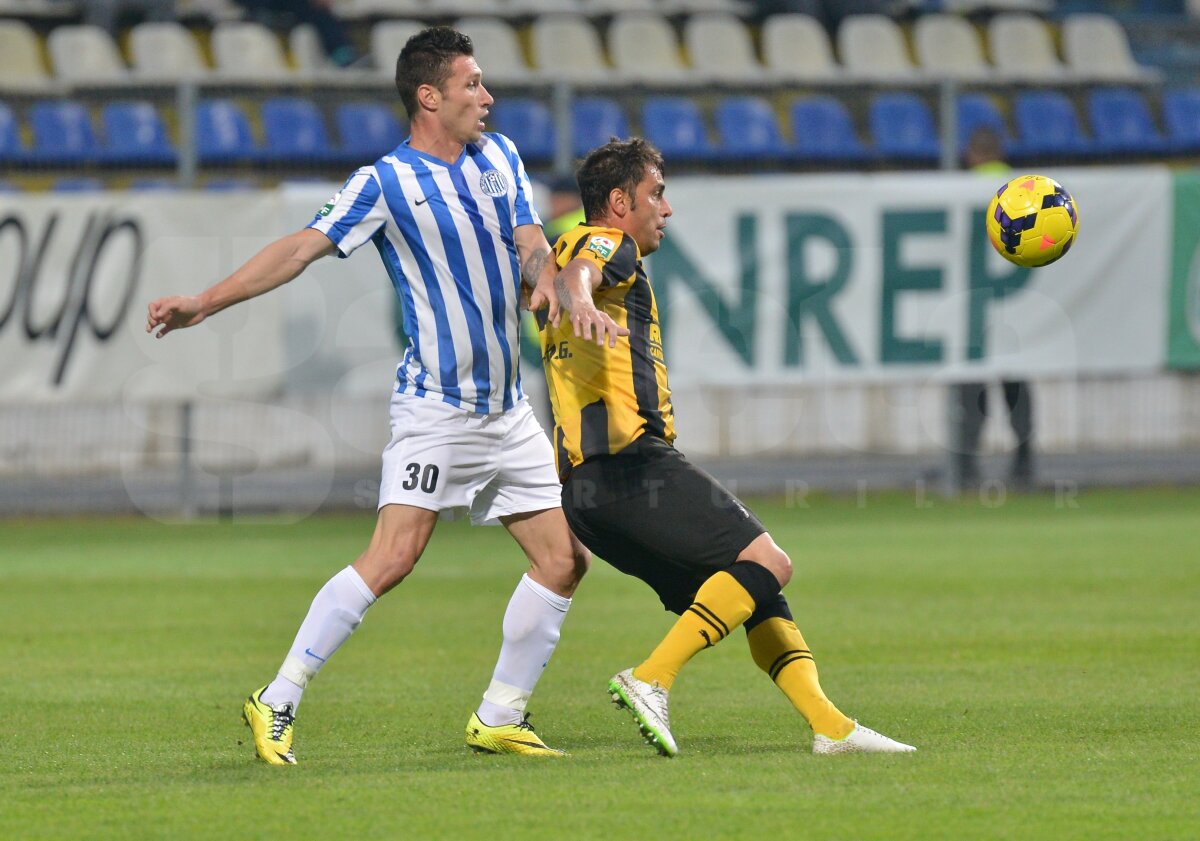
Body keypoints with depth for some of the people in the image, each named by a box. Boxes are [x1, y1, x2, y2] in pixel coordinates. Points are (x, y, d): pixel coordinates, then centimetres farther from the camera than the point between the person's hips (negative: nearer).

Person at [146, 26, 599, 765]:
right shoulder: (386, 184, -9)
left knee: (564, 559, 5)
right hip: (435, 407, -7)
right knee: (394, 556, -19)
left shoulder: (501, 156, 10)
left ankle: (500, 718, 15)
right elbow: (302, 247, -14)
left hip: (508, 411, 7)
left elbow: (531, 245, 5)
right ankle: (278, 703, -12)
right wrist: (205, 303, -23)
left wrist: (543, 277, -20)